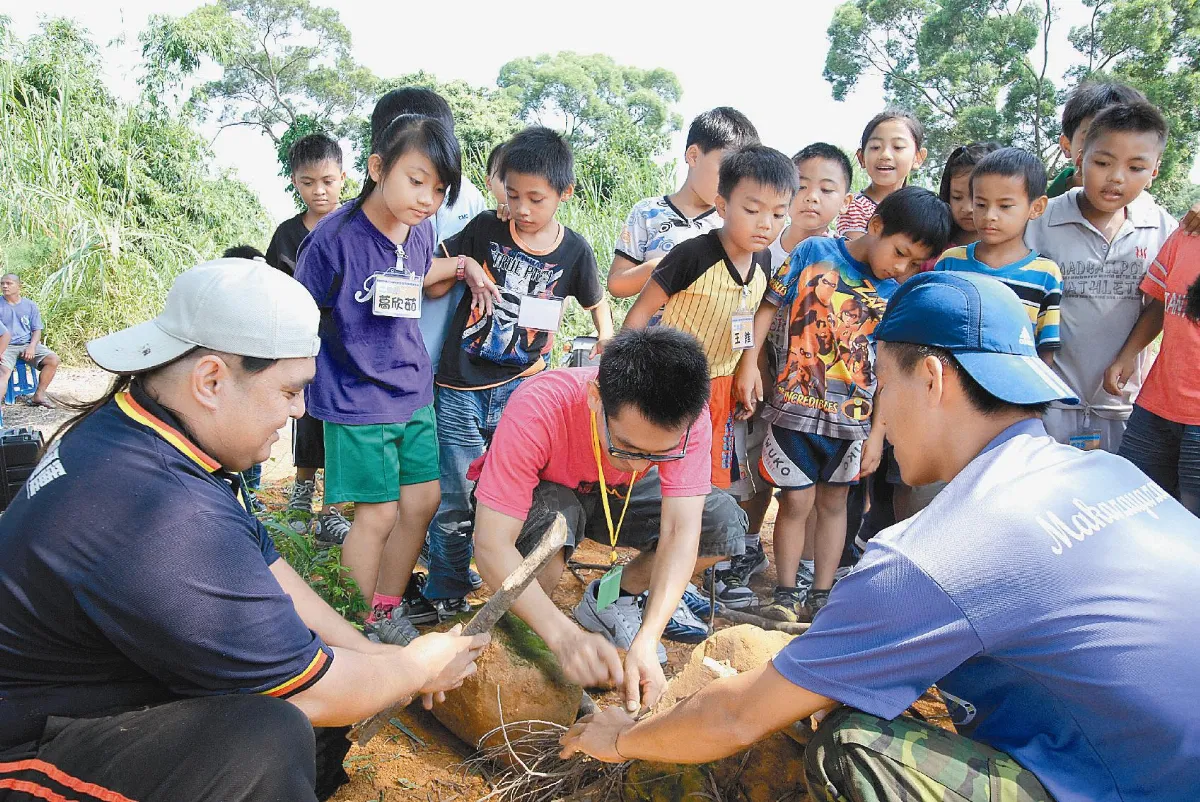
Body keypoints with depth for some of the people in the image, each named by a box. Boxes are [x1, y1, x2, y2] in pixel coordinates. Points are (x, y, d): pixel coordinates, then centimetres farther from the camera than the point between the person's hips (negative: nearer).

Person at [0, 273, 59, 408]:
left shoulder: (30, 306, 11)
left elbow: (37, 330, 9)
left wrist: (32, 347, -10)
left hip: (28, 345, 3)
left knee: (53, 359, -20)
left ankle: (39, 395, -12)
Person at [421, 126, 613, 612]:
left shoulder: (574, 251, 0)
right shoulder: (484, 230, -1)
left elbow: (597, 303, 18)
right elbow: (426, 282, 3)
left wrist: (607, 338, 3)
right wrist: (462, 263, -13)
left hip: (523, 391, 0)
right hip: (461, 390, 0)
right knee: (453, 504, 6)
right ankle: (445, 595, 23)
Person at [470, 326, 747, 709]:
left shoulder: (687, 419, -30)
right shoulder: (536, 411, -39)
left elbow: (680, 531, -31)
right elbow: (491, 545, -39)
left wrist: (646, 642, -42)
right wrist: (566, 637, -49)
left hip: (616, 493, 3)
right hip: (539, 491, -3)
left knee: (726, 523, -18)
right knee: (552, 518, -39)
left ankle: (610, 599, 5)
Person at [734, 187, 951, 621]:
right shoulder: (814, 252, -5)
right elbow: (768, 305, 0)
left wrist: (877, 435, 1)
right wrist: (749, 362, -10)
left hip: (852, 418, 3)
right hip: (795, 406, -3)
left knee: (833, 502, 13)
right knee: (796, 501, 1)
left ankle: (821, 595, 26)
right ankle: (785, 596, 16)